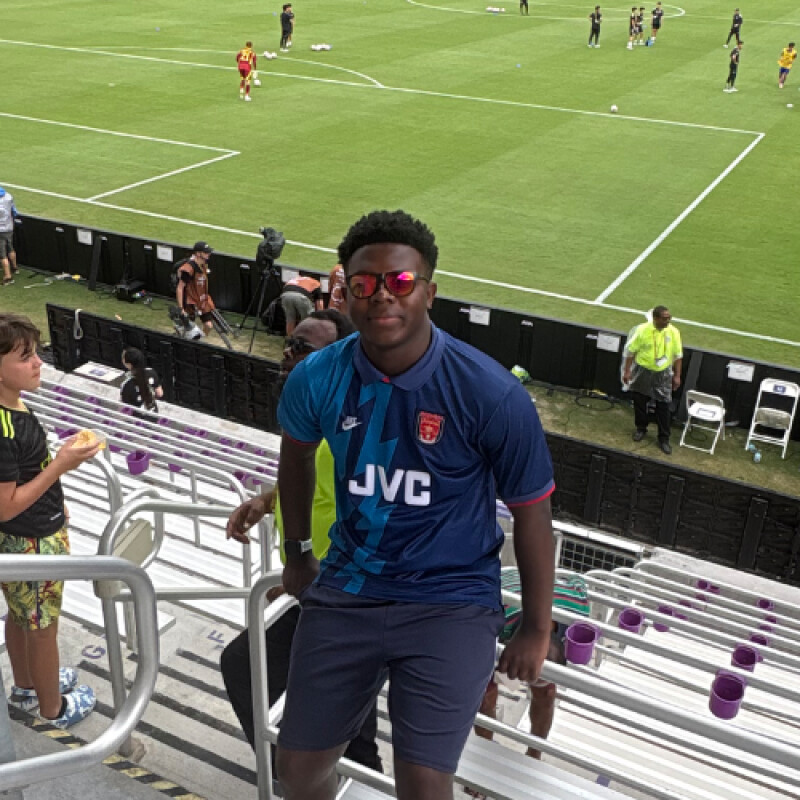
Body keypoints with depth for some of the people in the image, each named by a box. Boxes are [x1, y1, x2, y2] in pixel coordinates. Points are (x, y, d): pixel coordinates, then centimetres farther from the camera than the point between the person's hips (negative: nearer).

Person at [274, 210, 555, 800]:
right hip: (346, 591, 4)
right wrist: (297, 553, 23)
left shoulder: (491, 395, -19)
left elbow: (531, 512, -8)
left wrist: (536, 631, 0)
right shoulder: (318, 379, -8)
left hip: (450, 603, -3)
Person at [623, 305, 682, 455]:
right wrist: (627, 371, -4)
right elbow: (631, 350, -5)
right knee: (639, 401, 12)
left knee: (663, 405, 1)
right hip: (642, 371, 0)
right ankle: (641, 428, 37)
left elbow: (678, 355, 2)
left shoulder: (673, 332, -9)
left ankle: (664, 438, 13)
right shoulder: (642, 330, -14)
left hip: (663, 374, 0)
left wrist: (677, 376, 2)